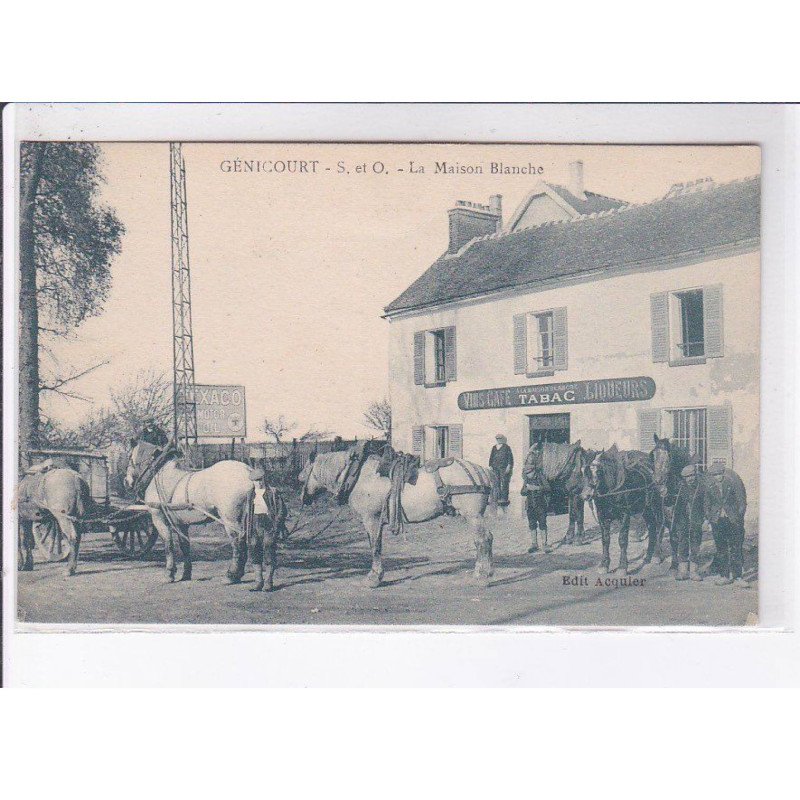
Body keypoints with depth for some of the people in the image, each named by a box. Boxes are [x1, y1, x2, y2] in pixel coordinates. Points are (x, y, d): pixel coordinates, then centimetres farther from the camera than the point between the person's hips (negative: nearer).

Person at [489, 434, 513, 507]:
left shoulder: (506, 447, 1)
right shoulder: (494, 448, 17)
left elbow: (510, 457, -4)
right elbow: (491, 458, 20)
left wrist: (508, 467, -12)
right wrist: (490, 466, 11)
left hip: (504, 468, -6)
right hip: (495, 468, 6)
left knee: (504, 484, -8)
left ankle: (504, 500, -9)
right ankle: (498, 499, 7)